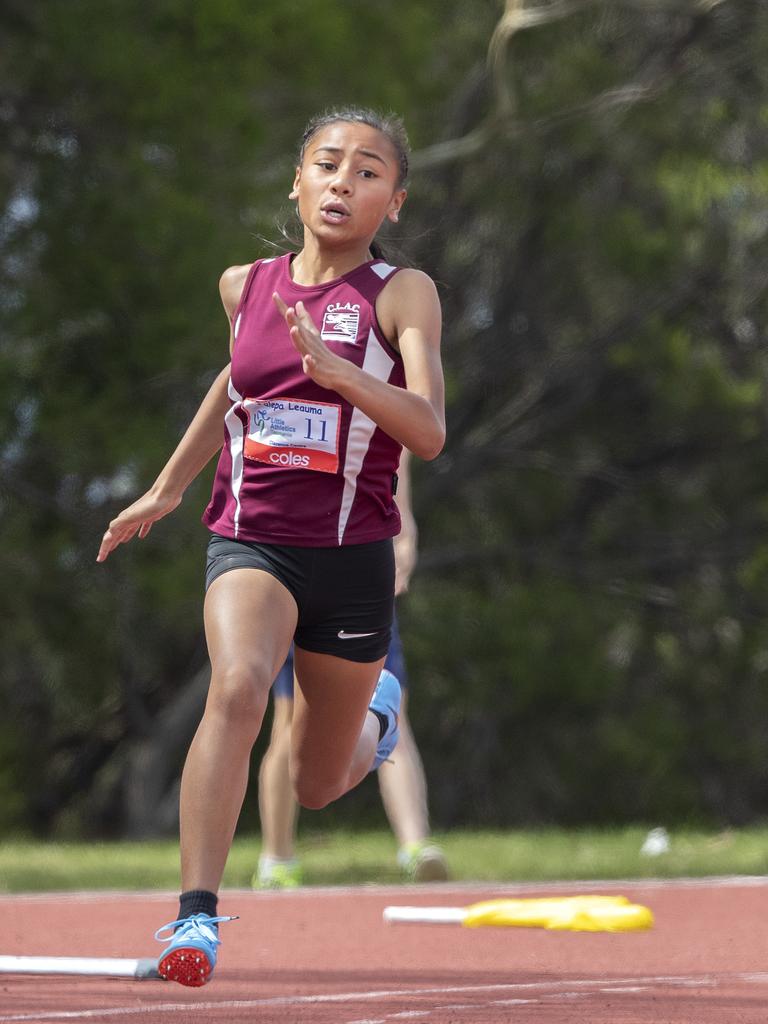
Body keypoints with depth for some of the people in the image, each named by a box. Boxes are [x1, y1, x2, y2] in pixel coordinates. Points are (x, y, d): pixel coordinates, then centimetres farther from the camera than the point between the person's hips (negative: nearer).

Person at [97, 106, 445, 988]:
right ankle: (195, 915, -34)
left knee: (315, 788, 13)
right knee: (238, 681, -32)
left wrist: (335, 369, -35)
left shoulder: (401, 294, -7)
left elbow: (428, 432, -20)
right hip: (250, 541, 1)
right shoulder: (244, 286, 4)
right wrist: (168, 487, 29)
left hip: (353, 558, -1)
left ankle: (376, 704, 50)